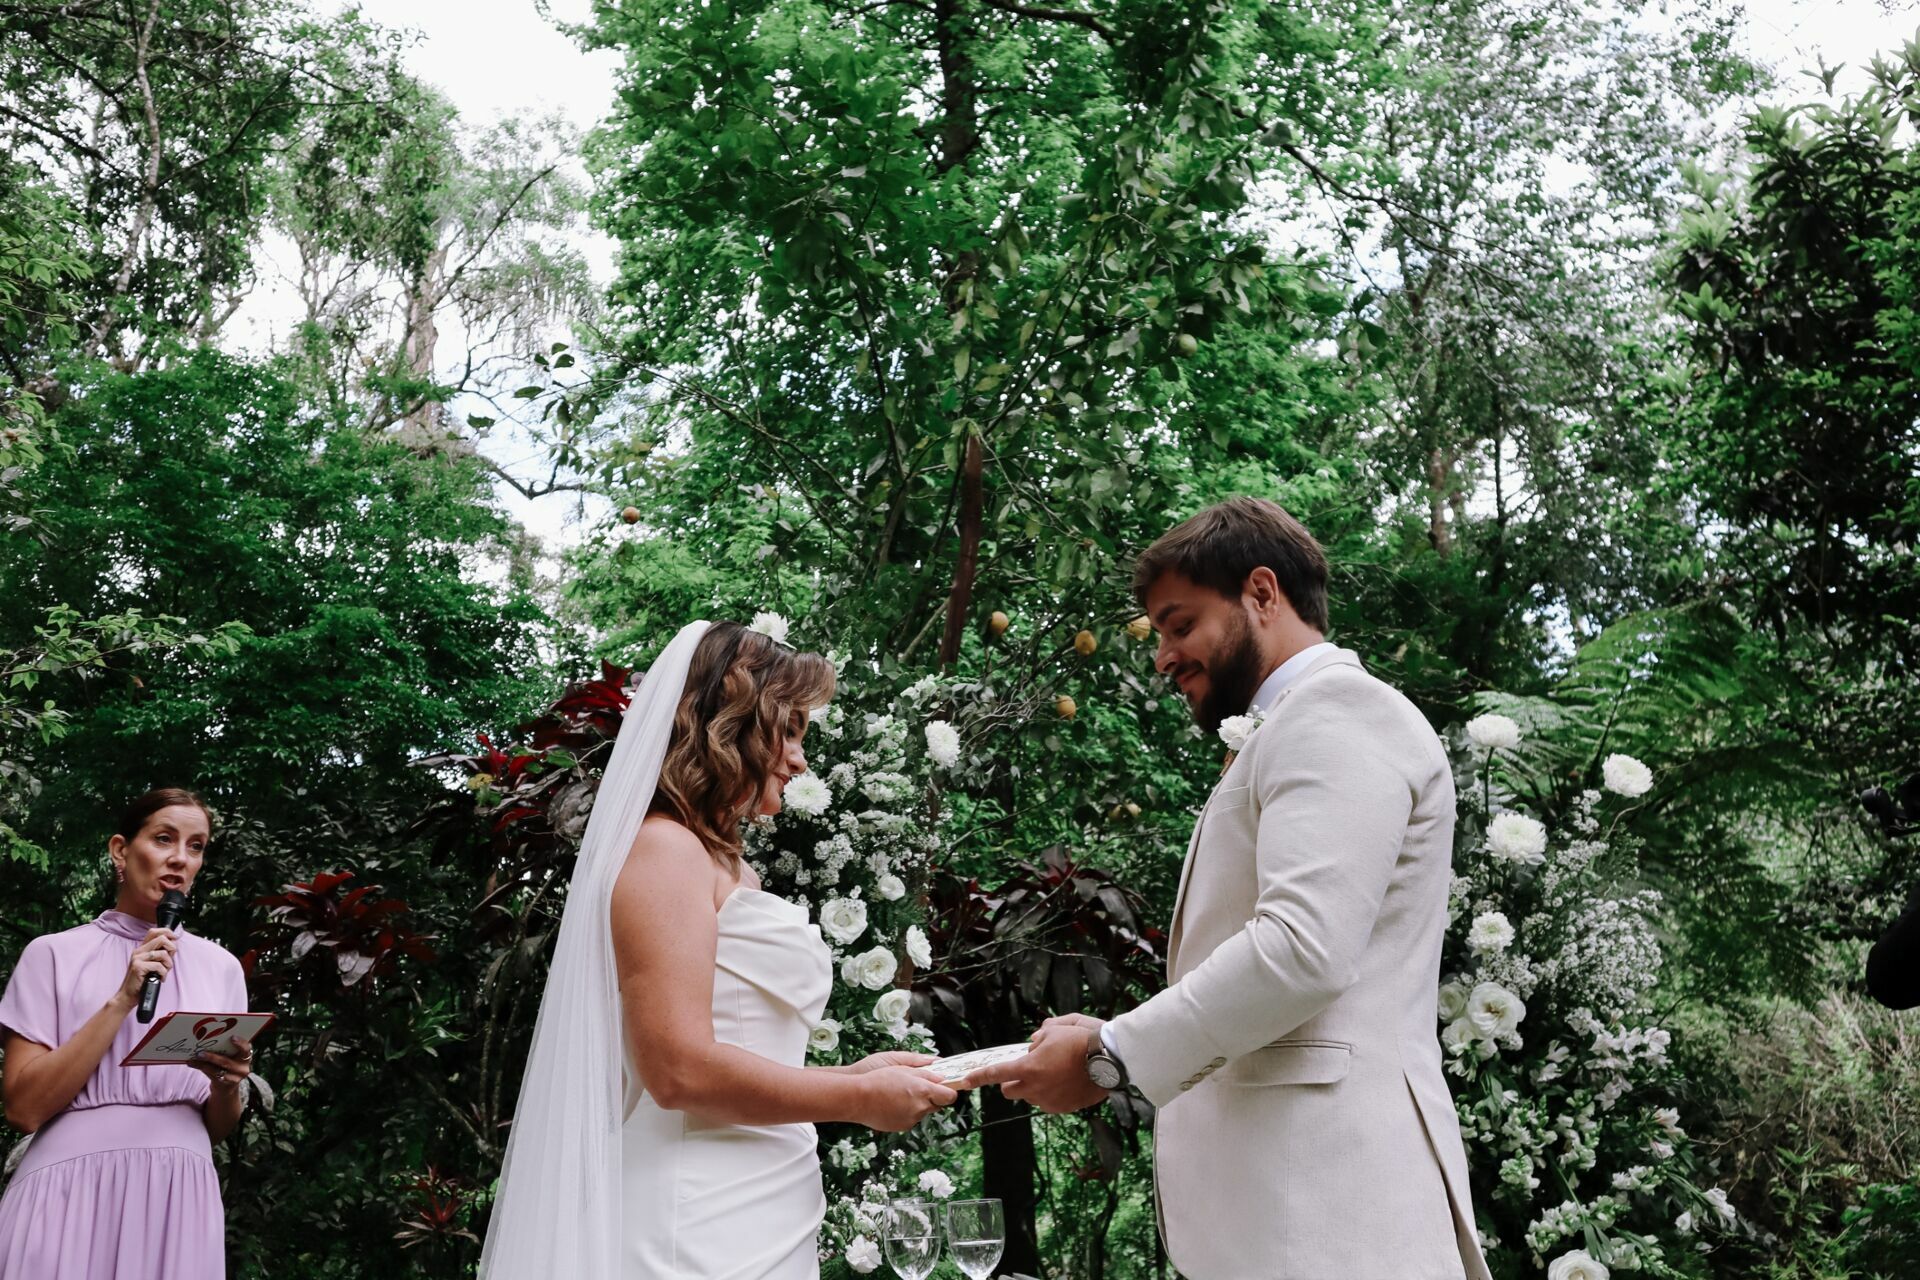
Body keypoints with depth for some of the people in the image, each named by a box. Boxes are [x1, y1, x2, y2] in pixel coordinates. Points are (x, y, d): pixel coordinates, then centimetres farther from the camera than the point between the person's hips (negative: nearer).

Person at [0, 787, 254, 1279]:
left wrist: (228, 1082, -10)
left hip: (179, 1197, 3)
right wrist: (121, 1001, -13)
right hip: (73, 1193, -3)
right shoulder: (55, 953, 2)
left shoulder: (221, 966, 11)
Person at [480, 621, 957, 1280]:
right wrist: (857, 1100, -10)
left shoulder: (732, 868, 17)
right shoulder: (664, 848, -11)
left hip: (760, 1221, 9)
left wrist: (848, 1076, 9)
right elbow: (680, 1070, -20)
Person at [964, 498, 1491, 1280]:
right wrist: (1124, 1043, 11)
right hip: (1282, 1187, 9)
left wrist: (1111, 1057, -13)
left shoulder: (1337, 713, -8)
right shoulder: (1299, 731, 23)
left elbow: (1303, 949, -21)